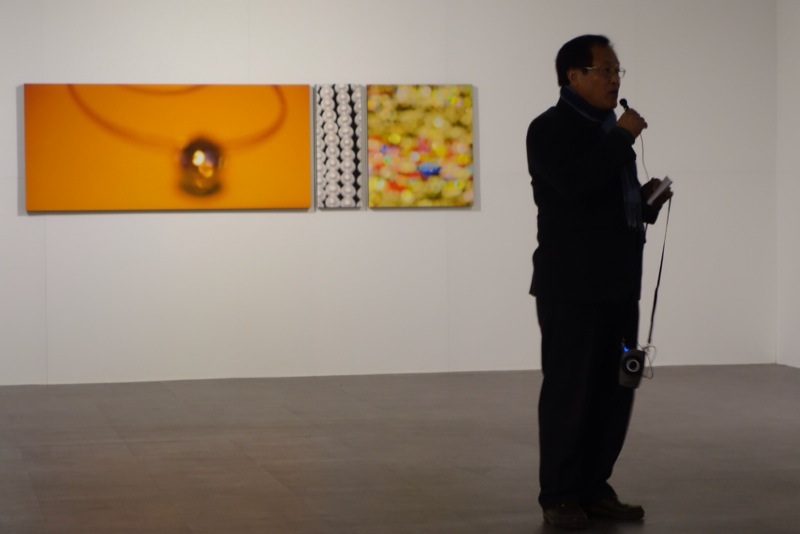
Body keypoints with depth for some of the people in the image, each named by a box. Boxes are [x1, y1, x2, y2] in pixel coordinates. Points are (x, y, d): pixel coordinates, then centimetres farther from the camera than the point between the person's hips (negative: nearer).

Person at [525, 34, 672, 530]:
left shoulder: (610, 130, 18)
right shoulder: (551, 129, -7)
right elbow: (576, 184, -25)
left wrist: (647, 199, 4)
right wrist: (621, 137, -17)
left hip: (617, 284, 8)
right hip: (571, 286, -8)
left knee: (615, 389, 7)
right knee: (569, 390, -2)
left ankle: (594, 487, 16)